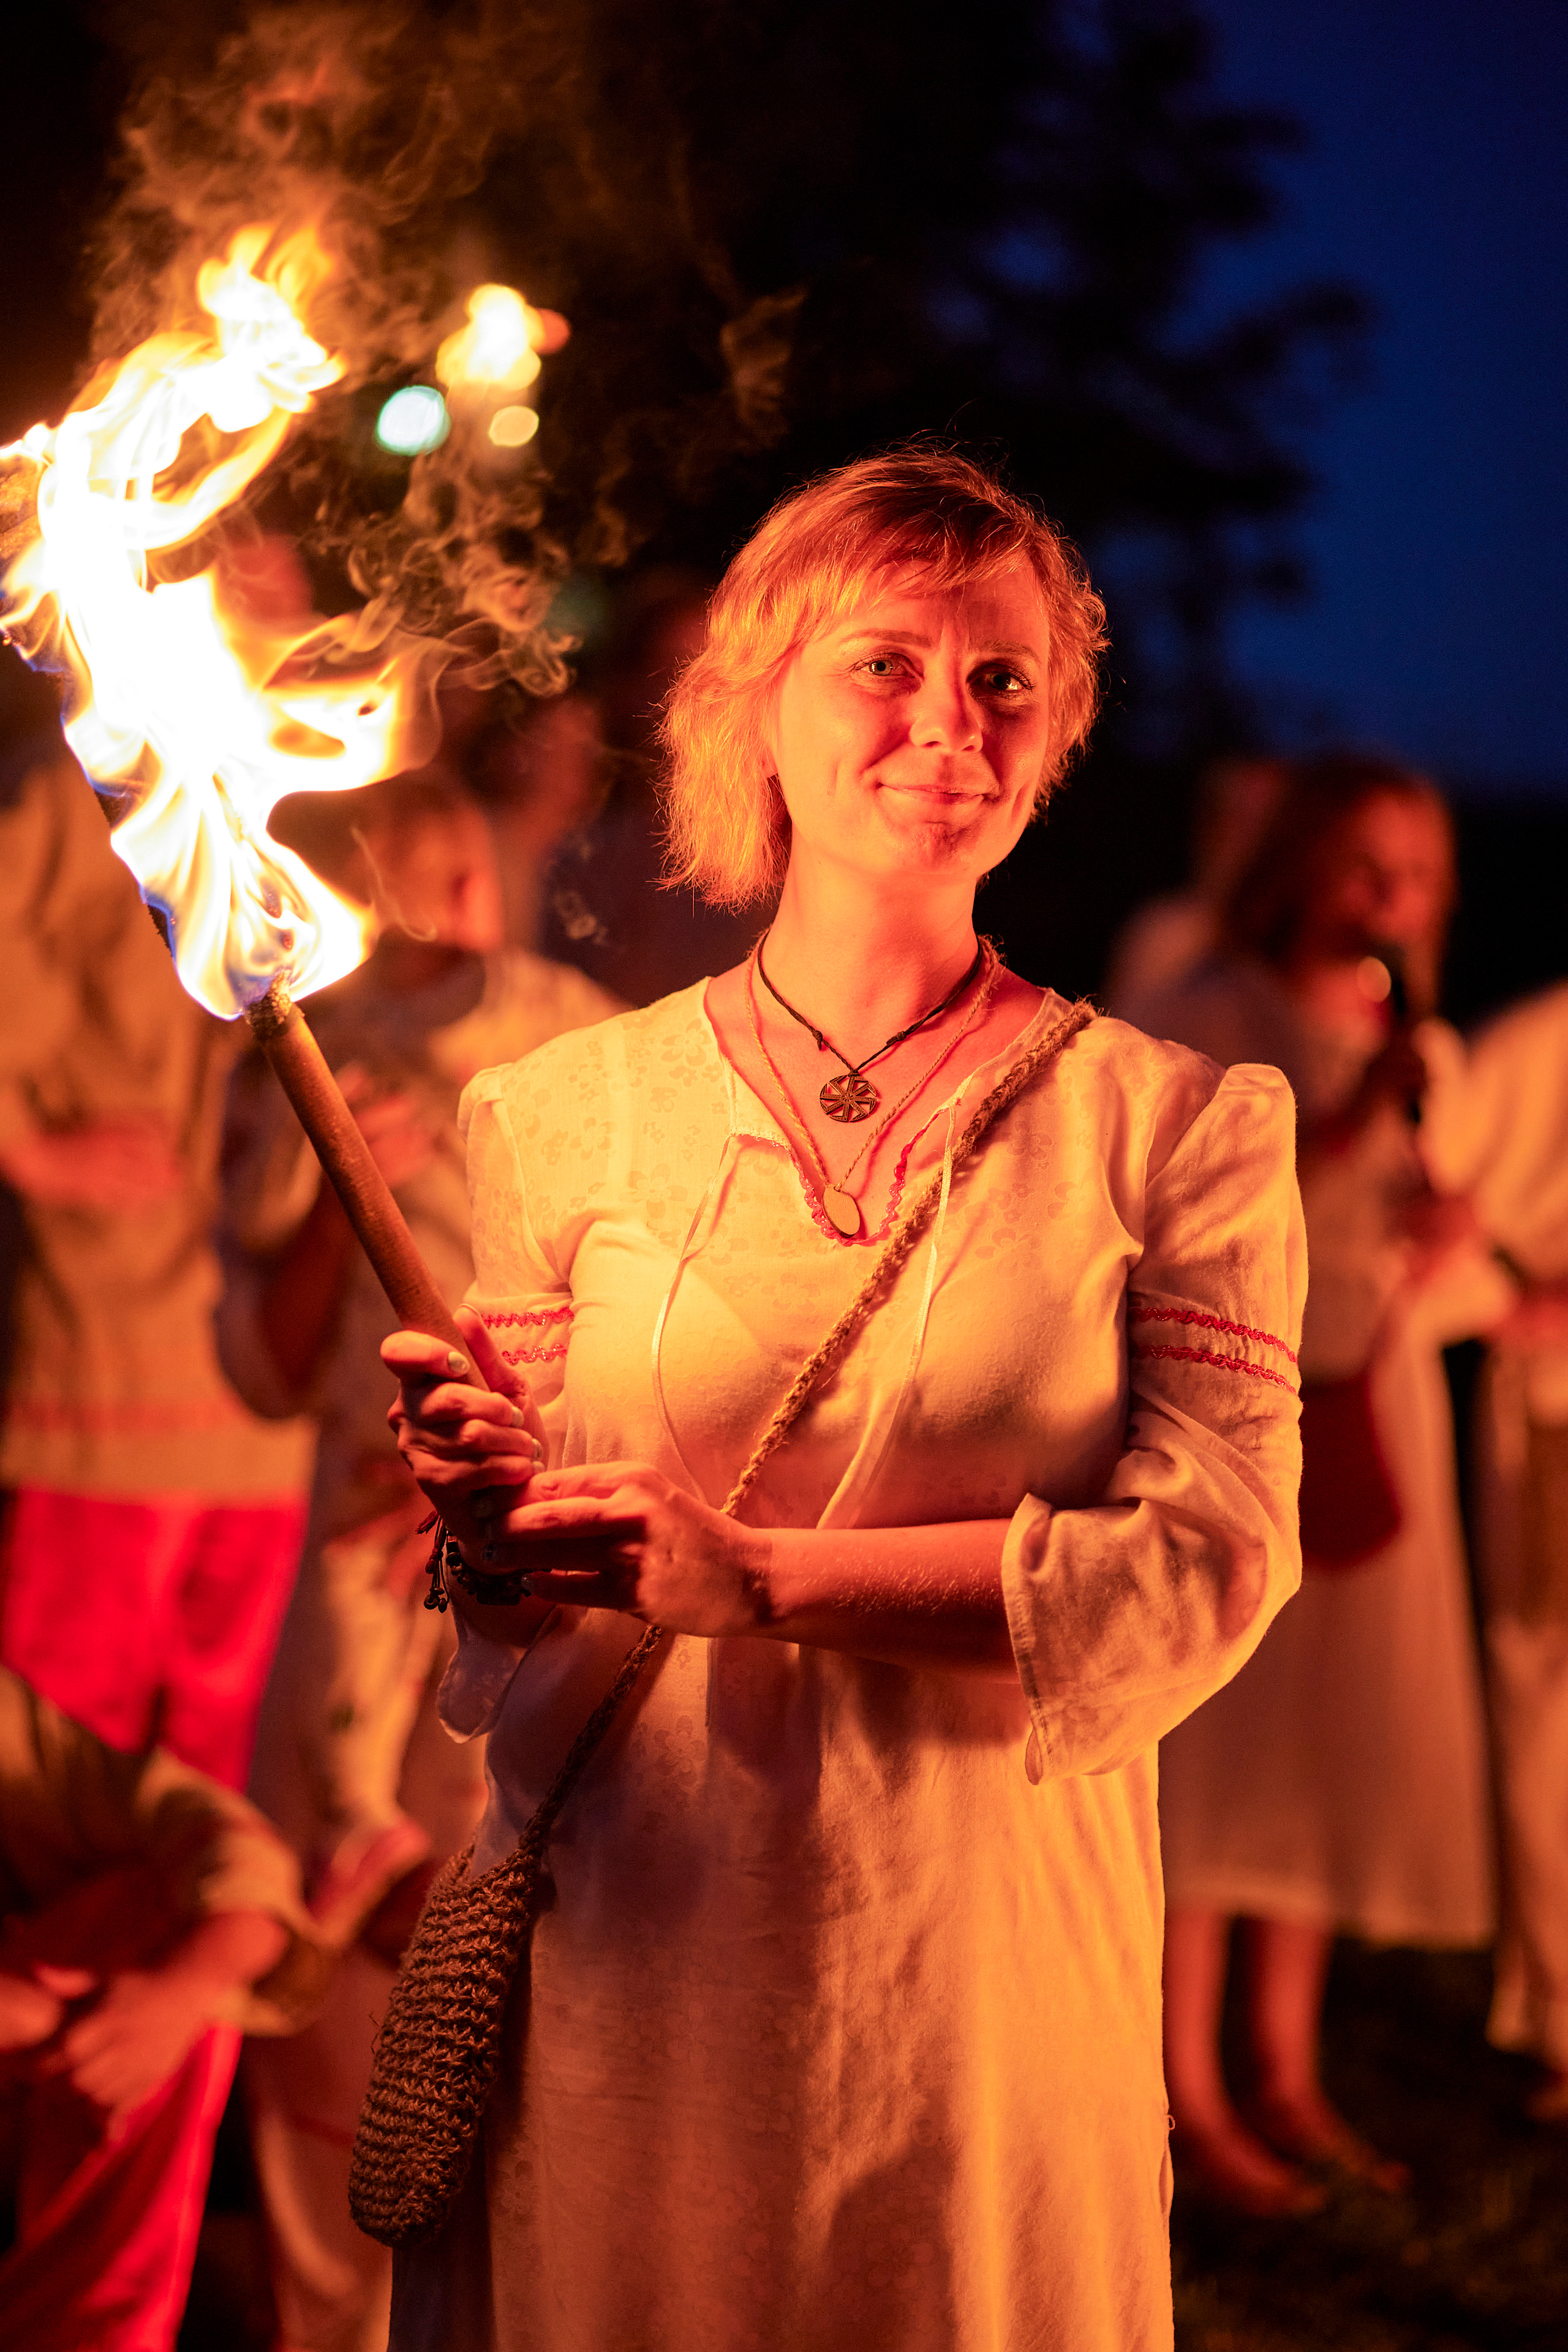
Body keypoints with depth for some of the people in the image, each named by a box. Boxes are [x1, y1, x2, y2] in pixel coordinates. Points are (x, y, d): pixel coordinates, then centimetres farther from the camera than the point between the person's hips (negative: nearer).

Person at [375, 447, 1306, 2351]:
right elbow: (514, 1618, 7)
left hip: (981, 1965, -1)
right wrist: (494, 1504, -17)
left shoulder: (1174, 1125, 1)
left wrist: (763, 1577, -17)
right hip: (619, 1959, 1)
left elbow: (1214, 1560, -9)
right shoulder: (568, 1112, 4)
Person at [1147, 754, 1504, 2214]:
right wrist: (1341, 1128, -20)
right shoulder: (1202, 1027, -4)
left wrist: (1423, 1281, -7)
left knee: (1334, 1733, 7)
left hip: (1369, 1421, 6)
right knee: (1210, 1739, -7)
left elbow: (1473, 1277, 15)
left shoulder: (1429, 1059, 14)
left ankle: (1283, 2076, 16)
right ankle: (1187, 2096, -2)